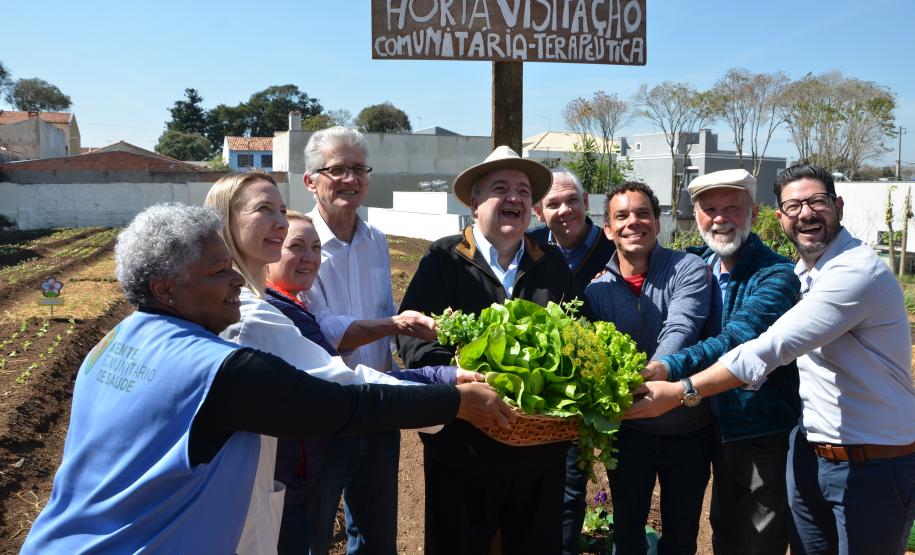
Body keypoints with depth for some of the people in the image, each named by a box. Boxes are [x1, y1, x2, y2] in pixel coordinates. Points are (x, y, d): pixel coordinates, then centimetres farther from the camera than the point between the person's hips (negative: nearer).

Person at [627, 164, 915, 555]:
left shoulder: (858, 271, -21)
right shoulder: (802, 272, 7)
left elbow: (769, 348, -28)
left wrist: (679, 392, -27)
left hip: (873, 465, -7)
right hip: (810, 452, 7)